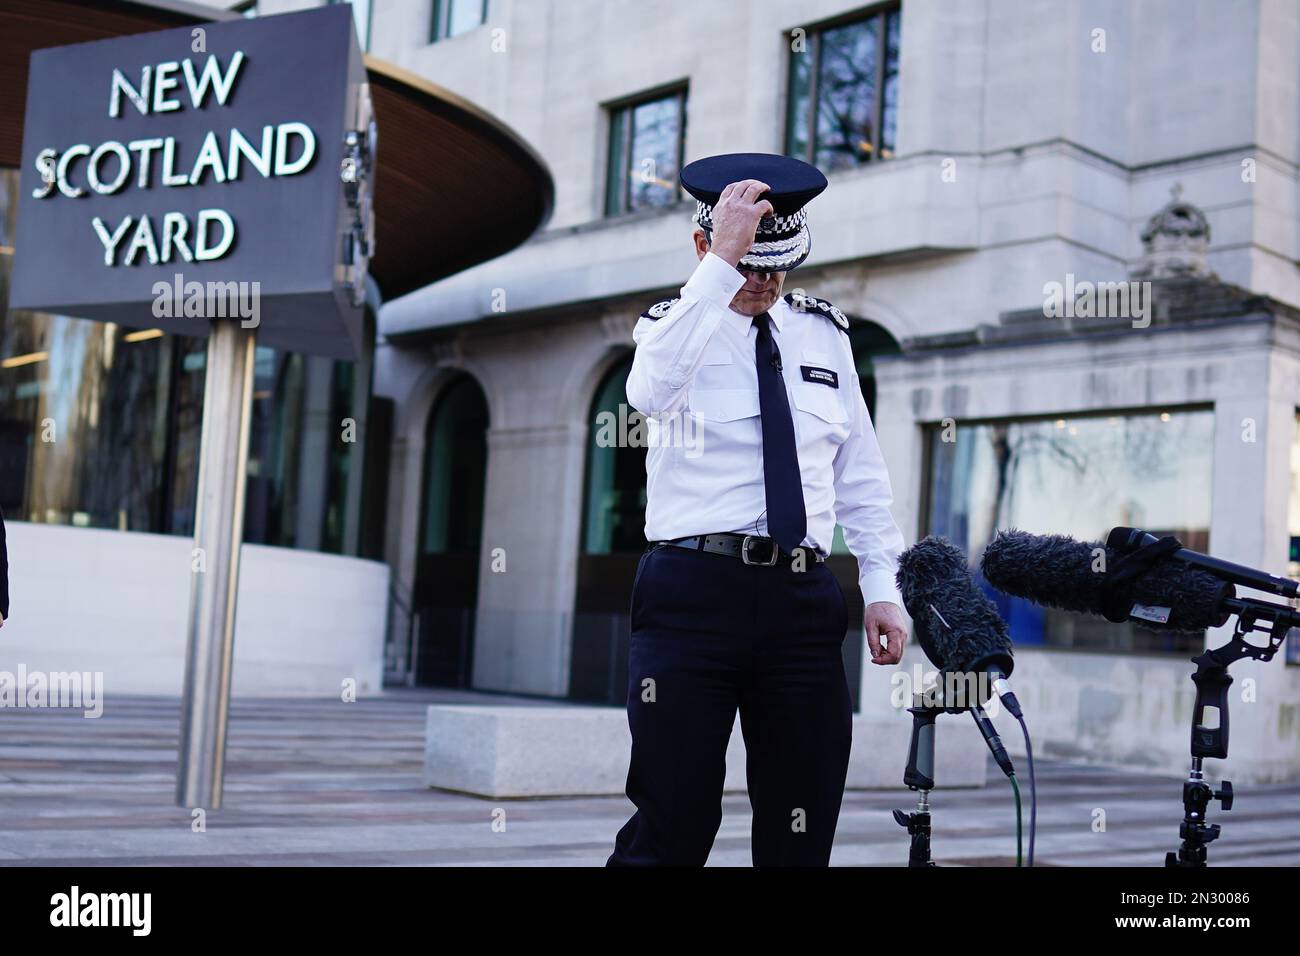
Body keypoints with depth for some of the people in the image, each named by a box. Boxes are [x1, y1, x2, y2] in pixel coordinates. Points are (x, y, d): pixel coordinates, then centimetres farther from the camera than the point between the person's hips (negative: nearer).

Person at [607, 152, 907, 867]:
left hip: (804, 600, 4)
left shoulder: (825, 334, 15)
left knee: (802, 830, 6)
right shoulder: (676, 323, 4)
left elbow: (861, 475, 17)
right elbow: (652, 393, -22)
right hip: (693, 592, -4)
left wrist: (882, 586, 7)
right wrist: (722, 268, -25)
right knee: (674, 828, -5)